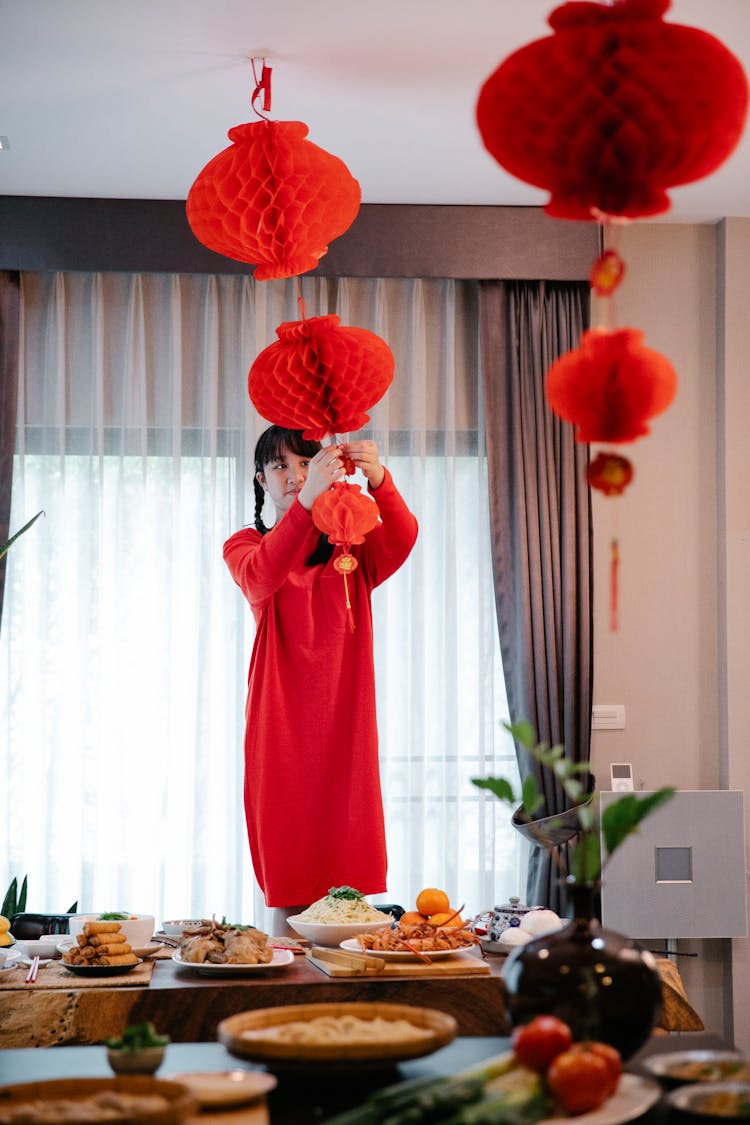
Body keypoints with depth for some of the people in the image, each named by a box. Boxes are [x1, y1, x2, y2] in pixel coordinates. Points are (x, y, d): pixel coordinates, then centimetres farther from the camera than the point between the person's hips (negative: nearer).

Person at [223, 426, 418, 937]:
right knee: (287, 873, -2)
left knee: (350, 882, -1)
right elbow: (258, 579, -18)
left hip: (344, 722, 1)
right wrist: (306, 503, -35)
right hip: (281, 725, -1)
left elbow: (401, 541, -14)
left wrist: (379, 480, -35)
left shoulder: (354, 544, 11)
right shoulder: (245, 545, 7)